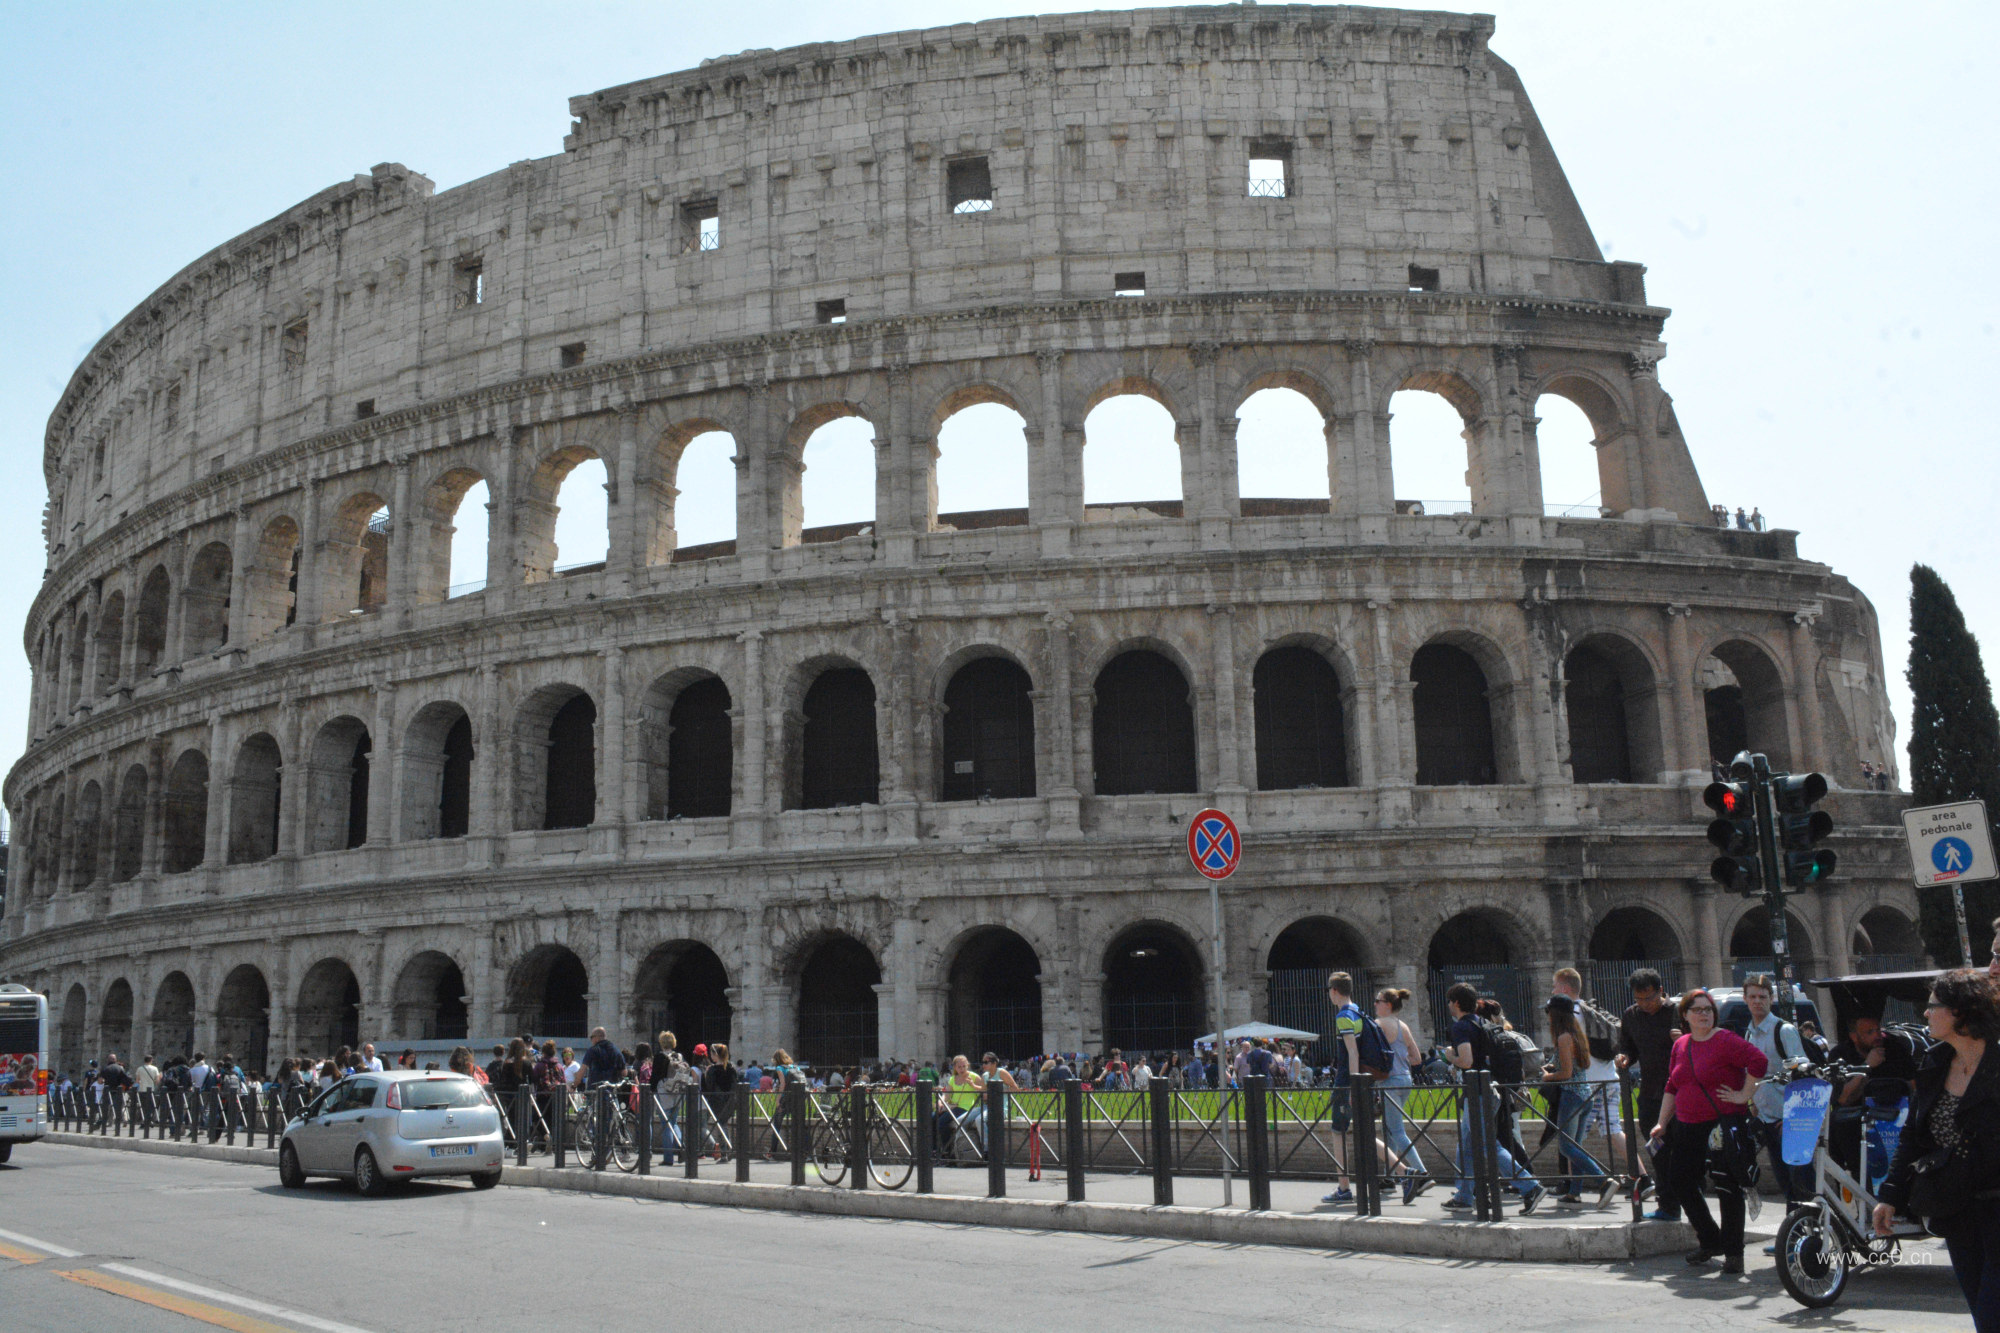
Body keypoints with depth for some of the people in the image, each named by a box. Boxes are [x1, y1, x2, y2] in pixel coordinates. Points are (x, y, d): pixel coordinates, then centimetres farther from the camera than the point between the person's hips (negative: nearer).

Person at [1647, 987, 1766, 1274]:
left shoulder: (1725, 1041, -8)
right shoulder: (1681, 1046, 12)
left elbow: (1758, 1061, -19)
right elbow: (1672, 1087, 20)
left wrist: (1744, 1095, -16)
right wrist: (1662, 1123, 19)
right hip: (1687, 1129, 7)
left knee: (1728, 1189, -2)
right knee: (1682, 1186, 7)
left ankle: (1733, 1252, 8)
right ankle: (1710, 1241, 25)